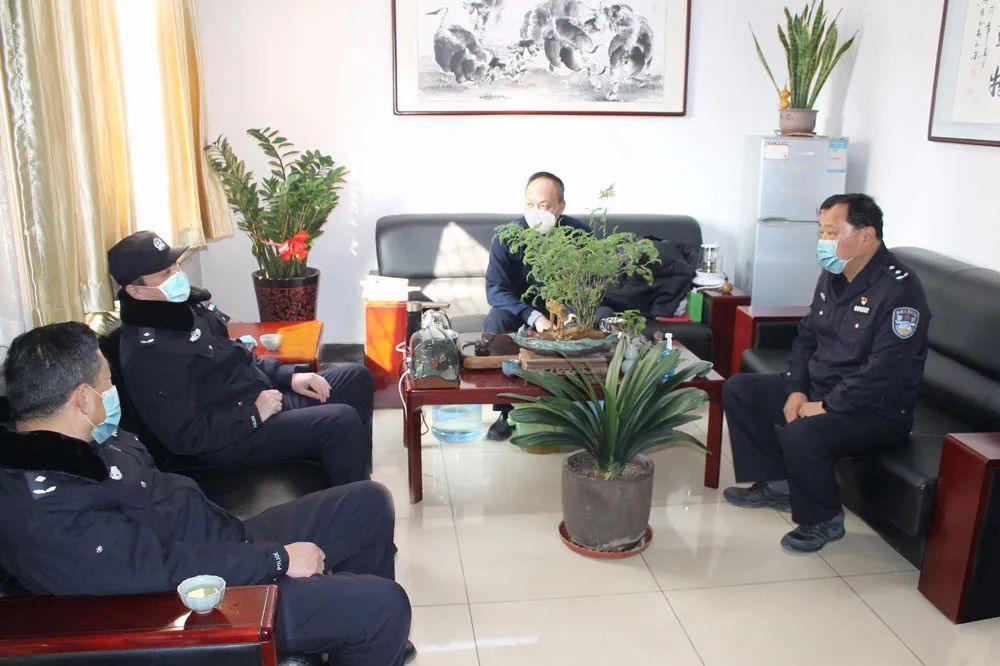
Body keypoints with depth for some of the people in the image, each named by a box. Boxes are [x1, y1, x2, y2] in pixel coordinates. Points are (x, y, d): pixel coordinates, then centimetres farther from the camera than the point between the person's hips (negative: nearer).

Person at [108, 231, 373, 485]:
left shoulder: (188, 303, 5)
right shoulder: (146, 352, -22)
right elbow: (183, 436, -23)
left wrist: (289, 376, 5)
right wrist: (254, 413, -20)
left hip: (266, 396, 10)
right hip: (231, 437, -10)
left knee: (357, 378, 8)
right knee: (341, 422, -25)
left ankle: (358, 478, 18)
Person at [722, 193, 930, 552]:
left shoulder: (899, 290, -22)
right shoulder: (833, 275, 4)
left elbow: (885, 372, -27)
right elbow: (807, 336, 12)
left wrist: (826, 407, -23)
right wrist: (797, 390, -2)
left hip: (877, 411, -9)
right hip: (819, 389, 9)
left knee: (801, 435, -34)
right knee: (738, 388, 4)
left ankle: (823, 520, -5)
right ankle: (775, 483, 14)